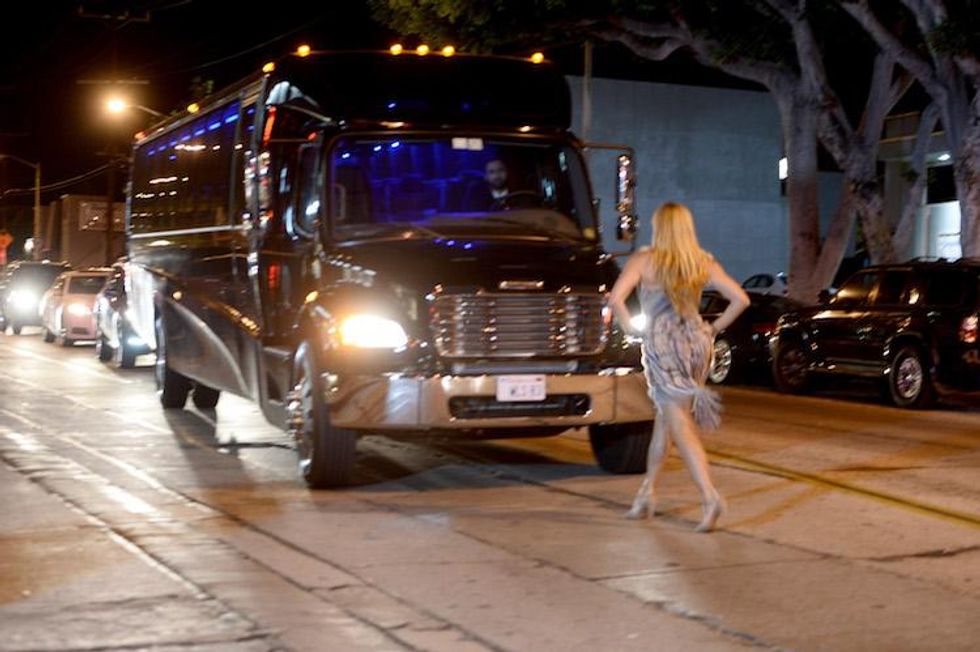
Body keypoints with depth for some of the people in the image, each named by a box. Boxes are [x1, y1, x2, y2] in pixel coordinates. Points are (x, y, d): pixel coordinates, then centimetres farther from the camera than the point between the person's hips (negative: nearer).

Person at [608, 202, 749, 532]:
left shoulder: (644, 260, -4)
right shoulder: (704, 263, 6)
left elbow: (615, 298, -15)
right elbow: (740, 299, 1)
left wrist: (633, 329, -2)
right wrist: (713, 329, 10)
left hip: (663, 345, -5)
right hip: (697, 343, 5)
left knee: (680, 425, -6)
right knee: (665, 419, 18)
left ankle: (710, 496, -21)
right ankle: (646, 494, 27)